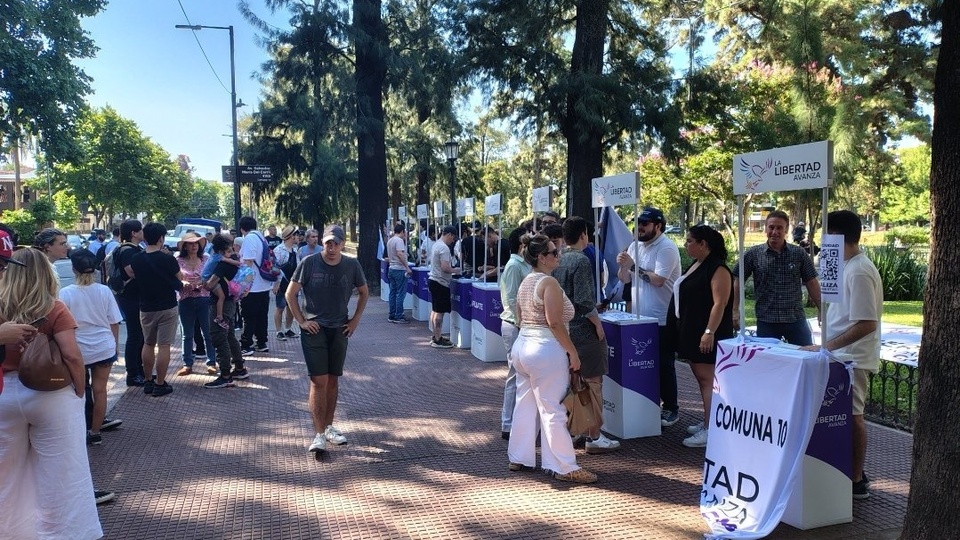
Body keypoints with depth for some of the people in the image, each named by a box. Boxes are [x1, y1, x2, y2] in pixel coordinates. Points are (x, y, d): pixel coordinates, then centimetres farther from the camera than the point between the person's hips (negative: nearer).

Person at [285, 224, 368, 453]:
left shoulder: (352, 265, -3)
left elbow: (364, 292, 13)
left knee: (333, 379, 12)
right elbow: (290, 293, -2)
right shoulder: (309, 263, -10)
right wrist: (301, 321, -7)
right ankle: (319, 434, -4)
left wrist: (355, 320, 6)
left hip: (339, 330, 3)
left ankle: (329, 427, 25)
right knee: (319, 381, -8)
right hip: (314, 329, -3)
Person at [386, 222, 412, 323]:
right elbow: (400, 254, -26)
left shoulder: (390, 241, 14)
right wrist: (407, 267, -24)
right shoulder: (399, 240, -14)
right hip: (399, 270, -9)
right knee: (400, 294, -4)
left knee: (393, 293, 12)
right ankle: (398, 317, -3)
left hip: (391, 269, 9)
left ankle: (391, 316, 15)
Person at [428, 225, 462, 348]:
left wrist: (451, 270, 14)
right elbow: (445, 267, -25)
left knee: (435, 310, 15)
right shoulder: (444, 248, -18)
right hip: (441, 283, -10)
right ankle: (438, 340, -2)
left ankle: (435, 337, 22)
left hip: (433, 280, 10)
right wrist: (455, 270, -8)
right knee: (440, 312, -6)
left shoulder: (436, 245, 13)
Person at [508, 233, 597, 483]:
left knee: (525, 404, 15)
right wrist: (572, 352, -15)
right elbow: (555, 323, -20)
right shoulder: (549, 282, -16)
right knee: (552, 409, -4)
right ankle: (565, 467, 3)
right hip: (545, 350, -9)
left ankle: (519, 458, 23)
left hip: (521, 345, 9)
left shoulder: (526, 282, 12)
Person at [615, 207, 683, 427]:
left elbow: (658, 279, -24)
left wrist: (634, 266, -16)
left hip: (662, 319, -7)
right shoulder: (635, 246, 10)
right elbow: (625, 279, 10)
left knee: (664, 364, 2)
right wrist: (623, 266, -11)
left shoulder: (666, 248, -14)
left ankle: (671, 408, 14)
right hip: (641, 317, 7)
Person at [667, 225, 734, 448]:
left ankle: (710, 429, -5)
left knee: (707, 379, -8)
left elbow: (720, 303, -21)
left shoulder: (717, 269, -15)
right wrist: (684, 331, 21)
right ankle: (707, 423, 24)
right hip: (691, 333, 10)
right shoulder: (695, 266, 14)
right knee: (701, 377, 14)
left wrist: (709, 332, -26)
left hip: (706, 336, -10)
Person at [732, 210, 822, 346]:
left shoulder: (799, 253, 4)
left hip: (796, 319, 1)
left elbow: (811, 283, 8)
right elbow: (738, 282, 3)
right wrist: (735, 310, -5)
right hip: (766, 321, -1)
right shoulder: (753, 254, 0)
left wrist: (821, 309, 4)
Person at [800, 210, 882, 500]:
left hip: (852, 358, -9)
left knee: (852, 417, 1)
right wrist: (829, 345, 15)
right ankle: (855, 475, 27)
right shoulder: (850, 267, 9)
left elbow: (866, 324, -25)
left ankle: (857, 482, 13)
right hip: (845, 356, 9)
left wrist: (826, 346, -23)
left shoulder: (858, 271, -21)